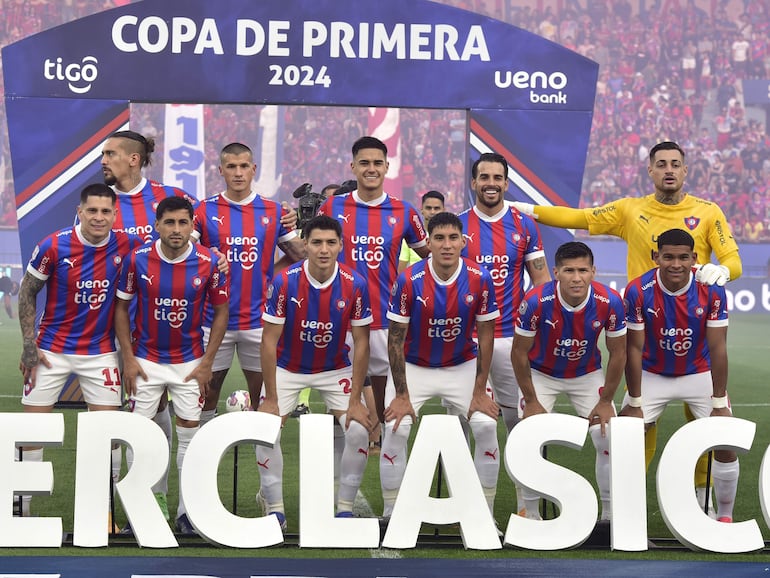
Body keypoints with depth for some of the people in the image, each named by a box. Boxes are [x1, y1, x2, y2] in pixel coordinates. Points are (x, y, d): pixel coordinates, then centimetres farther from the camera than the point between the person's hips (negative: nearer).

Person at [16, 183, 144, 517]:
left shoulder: (125, 246, -11)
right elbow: (27, 293, -1)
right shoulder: (53, 247, -13)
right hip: (52, 349, -1)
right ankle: (22, 504, 14)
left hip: (100, 352, 1)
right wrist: (28, 344, -7)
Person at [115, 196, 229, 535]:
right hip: (145, 361, 0)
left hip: (191, 363, 0)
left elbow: (221, 311, 0)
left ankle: (187, 510, 13)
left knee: (190, 434, 4)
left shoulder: (208, 262, -12)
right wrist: (128, 359, -4)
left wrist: (207, 361, -4)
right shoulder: (138, 260, -11)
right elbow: (121, 307, 0)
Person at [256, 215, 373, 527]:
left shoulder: (355, 284, -19)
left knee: (359, 430, -15)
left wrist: (355, 400, -13)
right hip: (288, 368, -1)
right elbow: (269, 341, -16)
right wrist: (271, 398, -17)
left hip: (336, 369, 1)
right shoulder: (284, 282, -22)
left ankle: (345, 509, 3)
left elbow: (361, 342, -11)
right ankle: (274, 509, 4)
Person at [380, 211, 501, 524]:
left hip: (463, 367, 1)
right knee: (396, 428, -18)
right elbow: (395, 338, -12)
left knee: (486, 425, -14)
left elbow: (485, 336, -6)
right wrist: (402, 395, -13)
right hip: (414, 367, -1)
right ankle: (390, 515, -1)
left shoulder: (480, 279, -16)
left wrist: (479, 391, -7)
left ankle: (485, 514, 2)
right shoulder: (409, 281, -20)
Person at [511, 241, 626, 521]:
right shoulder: (536, 301, -30)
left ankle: (610, 514, 11)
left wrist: (605, 401, -6)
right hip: (542, 374, -1)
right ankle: (531, 514, 9)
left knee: (610, 440, -6)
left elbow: (618, 354, -10)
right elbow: (519, 353, -16)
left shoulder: (610, 302, -26)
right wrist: (531, 402, -11)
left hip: (588, 375, 1)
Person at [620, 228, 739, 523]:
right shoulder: (638, 291, -23)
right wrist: (635, 403, -13)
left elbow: (717, 348, -16)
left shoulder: (711, 291, -21)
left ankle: (725, 515, 11)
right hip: (653, 375, 0)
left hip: (700, 374, 0)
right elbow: (634, 348, -15)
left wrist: (719, 403, -15)